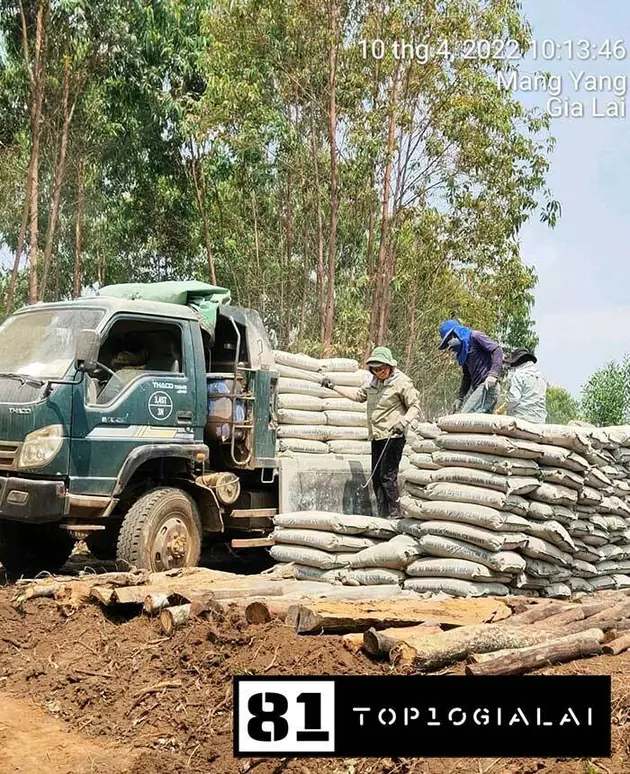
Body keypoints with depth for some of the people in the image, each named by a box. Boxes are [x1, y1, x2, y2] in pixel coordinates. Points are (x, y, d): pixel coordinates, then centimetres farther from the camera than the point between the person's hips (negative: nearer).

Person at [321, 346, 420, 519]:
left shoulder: (402, 382, -8)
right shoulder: (373, 382, 14)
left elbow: (415, 406, -8)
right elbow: (359, 395, 29)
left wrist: (404, 421, -24)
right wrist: (334, 387, 27)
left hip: (393, 436, -8)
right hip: (376, 437, 8)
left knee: (388, 476, -12)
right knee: (376, 477, 8)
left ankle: (394, 513, -6)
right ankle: (382, 514, 14)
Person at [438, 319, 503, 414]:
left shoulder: (475, 336, -3)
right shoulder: (462, 350, 23)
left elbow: (497, 350, -13)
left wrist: (493, 374, -23)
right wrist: (460, 397, 23)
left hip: (487, 386, -9)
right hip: (475, 387, 9)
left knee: (467, 416, -22)